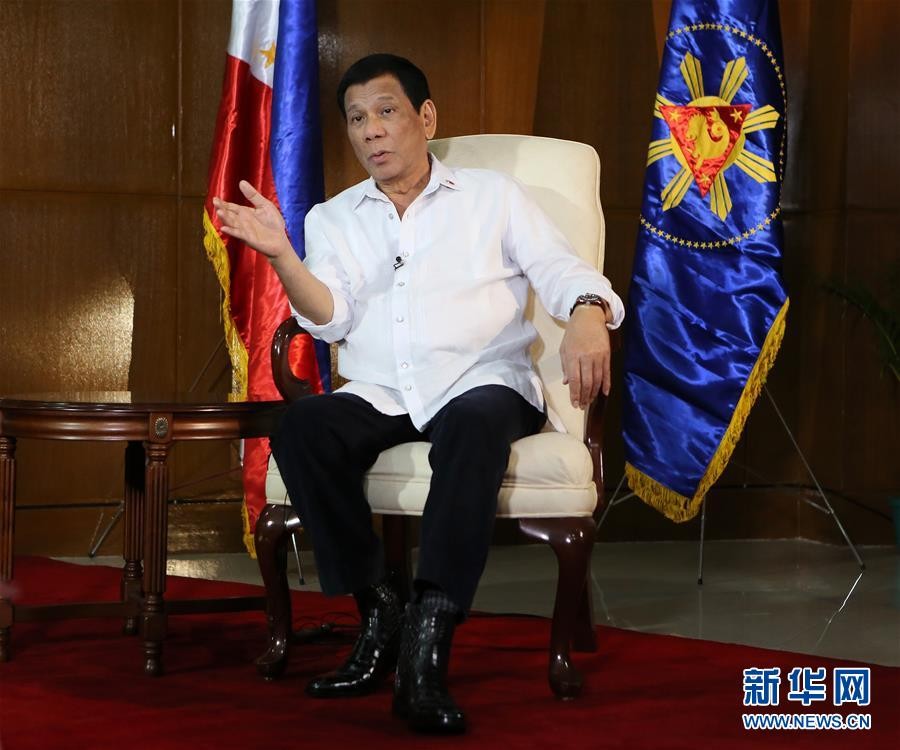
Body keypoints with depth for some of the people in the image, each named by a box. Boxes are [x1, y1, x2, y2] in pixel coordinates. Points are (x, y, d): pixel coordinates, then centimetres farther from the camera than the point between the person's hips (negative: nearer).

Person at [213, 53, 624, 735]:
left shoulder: (493, 197, 12)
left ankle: (429, 639, -42)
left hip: (481, 384, -2)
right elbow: (330, 319, 3)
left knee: (474, 424, -38)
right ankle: (378, 611, -21)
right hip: (381, 397, 3)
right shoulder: (333, 219, 17)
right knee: (302, 428, -29)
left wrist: (588, 315, -23)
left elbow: (562, 270, 1)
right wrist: (281, 254, -15)